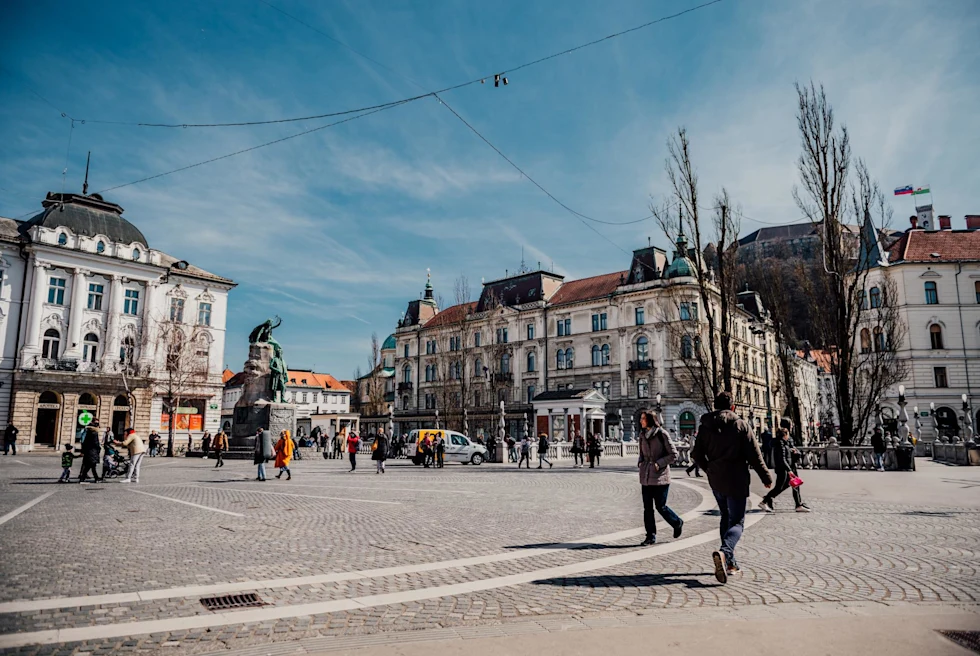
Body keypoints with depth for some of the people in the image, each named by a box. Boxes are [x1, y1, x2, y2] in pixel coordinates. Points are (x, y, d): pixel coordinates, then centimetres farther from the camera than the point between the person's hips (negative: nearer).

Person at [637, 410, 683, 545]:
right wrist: (640, 462, 4)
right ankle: (651, 536, 13)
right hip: (646, 476, 6)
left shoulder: (662, 434, -10)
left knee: (660, 506, 1)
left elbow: (673, 455, -8)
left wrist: (659, 464, -15)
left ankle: (678, 523, 28)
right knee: (647, 508, 4)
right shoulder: (643, 434, 9)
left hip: (660, 476, -6)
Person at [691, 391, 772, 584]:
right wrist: (766, 477, 4)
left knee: (726, 518, 19)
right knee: (736, 522, -1)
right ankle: (724, 552, -28)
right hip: (736, 481, -4)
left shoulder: (705, 426, 4)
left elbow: (697, 455, 7)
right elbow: (754, 455, -6)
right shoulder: (741, 425, -6)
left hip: (715, 481, 4)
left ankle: (730, 563, 20)